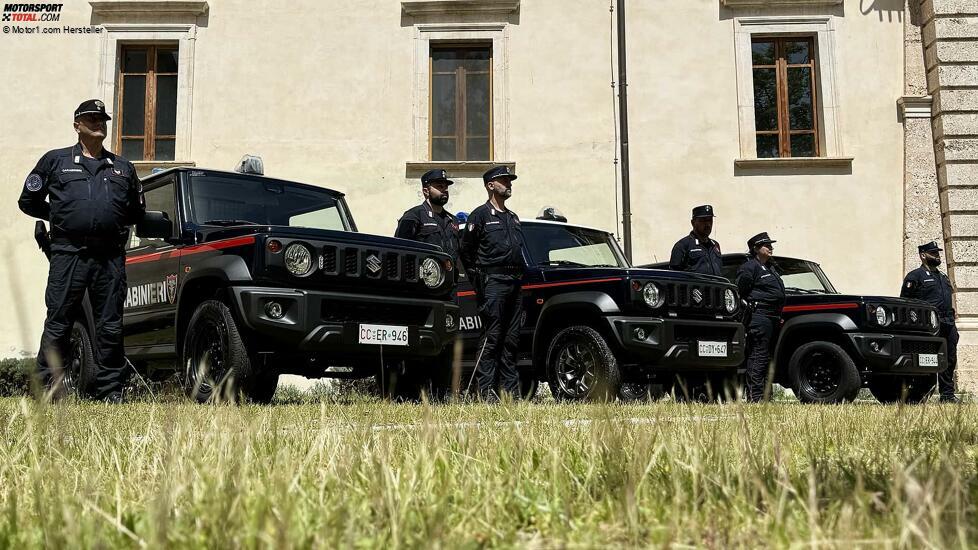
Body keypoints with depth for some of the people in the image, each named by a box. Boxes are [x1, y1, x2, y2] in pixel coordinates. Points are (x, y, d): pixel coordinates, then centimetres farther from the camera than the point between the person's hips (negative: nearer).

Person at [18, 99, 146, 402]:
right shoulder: (55, 161, 13)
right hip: (68, 254, -2)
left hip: (111, 256, 2)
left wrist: (115, 221, 15)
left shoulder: (123, 167, 20)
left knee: (110, 327, 2)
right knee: (57, 325, -2)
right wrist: (62, 216, 12)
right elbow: (28, 202, 15)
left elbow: (138, 211, 27)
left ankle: (110, 392, 8)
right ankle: (48, 389, 5)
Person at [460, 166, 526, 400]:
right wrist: (478, 281, -4)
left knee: (511, 339, 7)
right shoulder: (481, 215, 1)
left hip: (515, 284, 7)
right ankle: (486, 389, -9)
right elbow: (466, 251, -1)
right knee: (492, 337, -10)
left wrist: (521, 278, 15)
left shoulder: (513, 217, 23)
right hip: (493, 282, -7)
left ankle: (511, 389, 11)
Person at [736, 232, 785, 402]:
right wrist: (750, 310, -16)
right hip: (759, 316, -10)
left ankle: (766, 396, 20)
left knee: (767, 357, 13)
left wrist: (778, 316, 21)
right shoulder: (749, 267, -8)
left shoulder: (769, 268, 22)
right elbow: (740, 293, -14)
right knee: (758, 357, -11)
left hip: (772, 317, 10)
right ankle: (755, 398, -11)